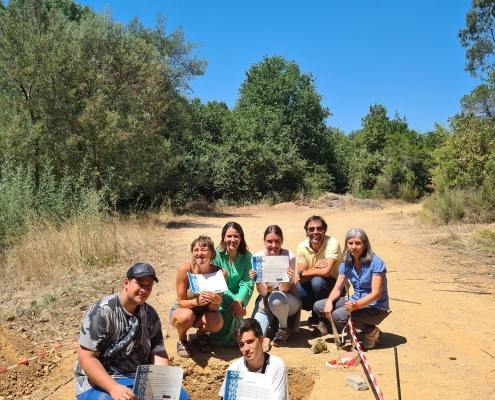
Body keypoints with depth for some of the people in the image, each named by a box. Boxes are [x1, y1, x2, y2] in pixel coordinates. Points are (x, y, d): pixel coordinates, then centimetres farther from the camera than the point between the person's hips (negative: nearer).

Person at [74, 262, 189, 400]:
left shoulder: (150, 314, 3)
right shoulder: (102, 311, -15)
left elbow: (158, 352, 3)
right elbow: (86, 357, -18)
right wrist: (113, 388, -29)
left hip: (140, 379, 5)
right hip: (100, 382, -5)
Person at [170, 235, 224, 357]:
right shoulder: (185, 269, -24)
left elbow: (213, 308, -16)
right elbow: (181, 302, -17)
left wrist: (216, 301, -41)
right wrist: (197, 301, -39)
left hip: (204, 312, 2)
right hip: (181, 310, -2)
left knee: (217, 322, -29)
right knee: (186, 316, -35)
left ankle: (201, 333, 9)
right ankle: (182, 340, 0)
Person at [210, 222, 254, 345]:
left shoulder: (246, 256, -5)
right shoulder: (217, 255, -13)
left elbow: (247, 283, -10)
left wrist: (239, 300, -27)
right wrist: (233, 301, -27)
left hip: (238, 297, 2)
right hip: (220, 298, -2)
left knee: (236, 310, -26)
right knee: (228, 310, -29)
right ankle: (222, 339, 0)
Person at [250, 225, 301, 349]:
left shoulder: (289, 257, -18)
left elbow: (284, 290, -20)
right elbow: (263, 292, -17)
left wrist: (287, 279, -40)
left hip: (288, 299, 0)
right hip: (266, 301, 0)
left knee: (276, 298, -36)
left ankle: (284, 329, -6)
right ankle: (273, 321, 11)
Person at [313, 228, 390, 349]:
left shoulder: (375, 262, -17)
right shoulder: (346, 263, 2)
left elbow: (376, 293, -23)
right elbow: (337, 289, 1)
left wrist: (356, 305, -38)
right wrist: (329, 301, -20)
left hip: (376, 307, -7)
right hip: (355, 301, 7)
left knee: (338, 315, -30)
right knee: (318, 306, -6)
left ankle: (371, 331, -7)